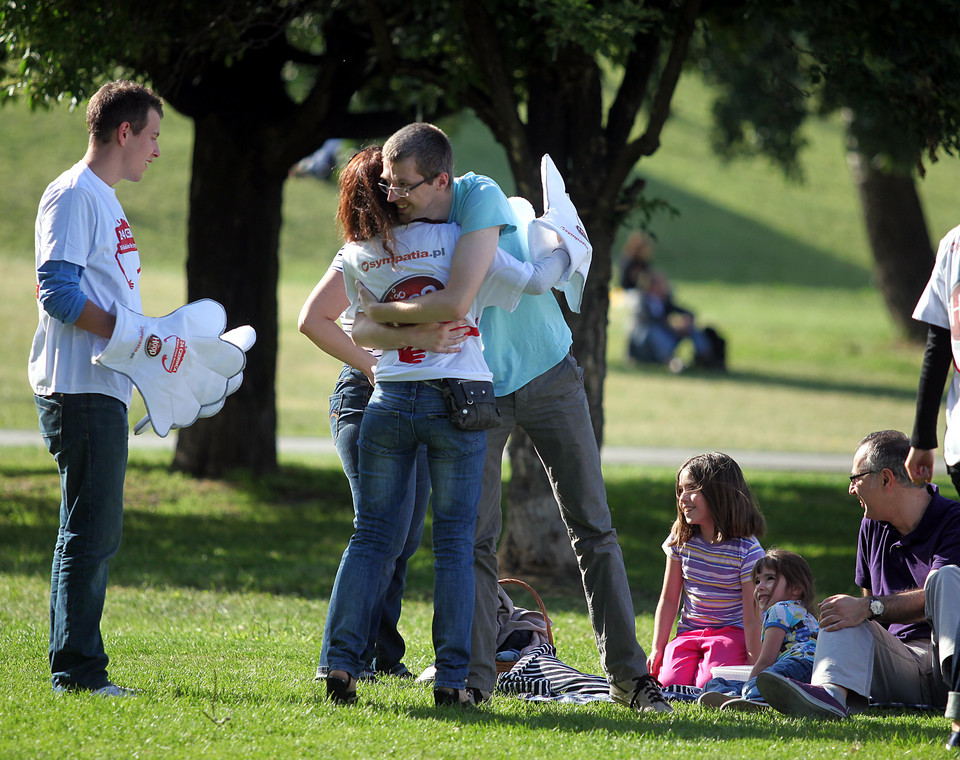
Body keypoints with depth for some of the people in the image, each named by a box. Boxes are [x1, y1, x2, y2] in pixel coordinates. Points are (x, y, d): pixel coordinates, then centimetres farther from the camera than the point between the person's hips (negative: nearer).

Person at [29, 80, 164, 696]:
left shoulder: (105, 201, 21)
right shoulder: (74, 196, -10)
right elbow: (58, 293, -18)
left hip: (105, 392, 10)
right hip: (81, 390, -10)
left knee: (95, 533, 11)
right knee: (92, 531, -11)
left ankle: (75, 671, 15)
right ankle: (78, 669, -10)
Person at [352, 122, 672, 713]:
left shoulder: (481, 198, -25)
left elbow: (456, 302, -34)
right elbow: (364, 328, -10)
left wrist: (385, 313, -21)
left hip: (548, 376, -3)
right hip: (476, 391, 3)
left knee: (593, 529, 1)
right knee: (475, 540, -4)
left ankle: (628, 674, 6)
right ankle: (476, 675, 1)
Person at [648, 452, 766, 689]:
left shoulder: (747, 550, -14)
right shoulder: (681, 541, 0)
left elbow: (752, 617, -13)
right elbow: (668, 599, 8)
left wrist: (753, 666, -13)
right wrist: (657, 649, 4)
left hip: (732, 633, -4)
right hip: (689, 632, 4)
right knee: (671, 681, -22)